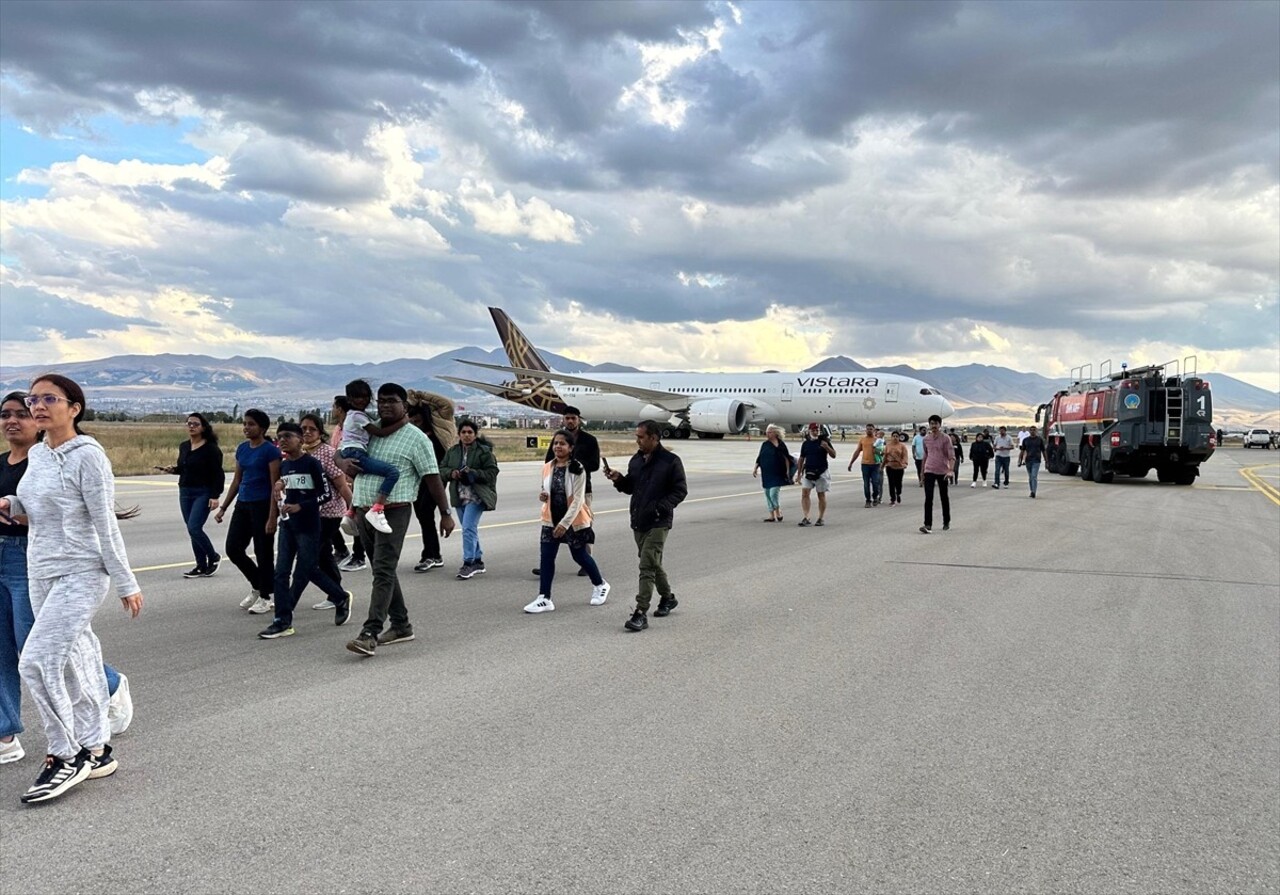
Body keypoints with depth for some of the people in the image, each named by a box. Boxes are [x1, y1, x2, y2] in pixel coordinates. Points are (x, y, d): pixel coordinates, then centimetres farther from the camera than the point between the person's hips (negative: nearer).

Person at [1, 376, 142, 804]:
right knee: (73, 666, 12)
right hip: (41, 572, 8)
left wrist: (126, 585, -11)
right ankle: (96, 750, 23)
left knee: (37, 663, -13)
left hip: (80, 574, -8)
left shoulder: (87, 456, -14)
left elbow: (106, 526, -14)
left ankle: (66, 756, 2)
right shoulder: (36, 454, 9)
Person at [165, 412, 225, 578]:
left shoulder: (211, 448, -10)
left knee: (194, 528, -15)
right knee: (192, 530, 8)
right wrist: (173, 470, 0)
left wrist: (215, 496, -19)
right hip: (185, 492, 7)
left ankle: (213, 557, 6)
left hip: (203, 493, -7)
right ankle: (202, 566, 15)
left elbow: (218, 474, -12)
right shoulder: (183, 446, 10)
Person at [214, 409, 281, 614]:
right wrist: (223, 508, 14)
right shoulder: (242, 448, 11)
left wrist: (272, 516, -17)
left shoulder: (270, 451, -10)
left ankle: (266, 596, 14)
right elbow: (236, 480, 16)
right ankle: (257, 585, 25)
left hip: (262, 505, -7)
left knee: (263, 552, 1)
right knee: (233, 548, 5)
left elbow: (275, 485, -12)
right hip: (243, 504, 7)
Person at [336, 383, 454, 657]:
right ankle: (401, 626, 24)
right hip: (364, 511, 7)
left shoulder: (416, 438, -3)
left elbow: (432, 478, -4)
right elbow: (340, 454, 22)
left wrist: (446, 514, -6)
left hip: (393, 511, -7)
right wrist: (343, 462, -3)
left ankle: (370, 633, -17)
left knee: (384, 572, -13)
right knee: (383, 571, 13)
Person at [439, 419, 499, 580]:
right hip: (459, 496, 6)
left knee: (468, 528, -16)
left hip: (476, 497, -6)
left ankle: (468, 563, -12)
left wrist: (473, 473, -21)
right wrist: (451, 473, -10)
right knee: (470, 529, 13)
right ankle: (478, 561, 24)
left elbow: (492, 473, -9)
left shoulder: (484, 451, -6)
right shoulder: (452, 451, 10)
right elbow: (442, 469, 12)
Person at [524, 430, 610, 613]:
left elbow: (577, 499, -18)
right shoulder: (547, 468, 2)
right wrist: (543, 496, -8)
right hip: (551, 520, 5)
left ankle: (600, 585, 34)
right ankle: (544, 599, 3)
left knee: (579, 556, 9)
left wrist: (565, 523, -23)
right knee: (546, 557, -2)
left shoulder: (578, 470, -15)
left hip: (573, 520, -5)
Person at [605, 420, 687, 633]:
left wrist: (661, 507, -21)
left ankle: (641, 613, -12)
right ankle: (667, 598, 38)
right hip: (638, 521, 7)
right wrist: (618, 479, -2)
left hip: (658, 522, -7)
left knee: (647, 566, -12)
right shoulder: (636, 460, 11)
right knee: (652, 564, 18)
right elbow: (630, 487, 18)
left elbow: (680, 490, -10)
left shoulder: (670, 461, -10)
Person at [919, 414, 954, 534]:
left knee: (944, 498, 10)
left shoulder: (945, 438, -6)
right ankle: (928, 525, -15)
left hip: (942, 472, -2)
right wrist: (922, 470, 21)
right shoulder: (926, 439, 7)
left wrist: (951, 470, -27)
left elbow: (951, 456, -13)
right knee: (928, 498, -10)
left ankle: (946, 523, 26)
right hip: (929, 471, 2)